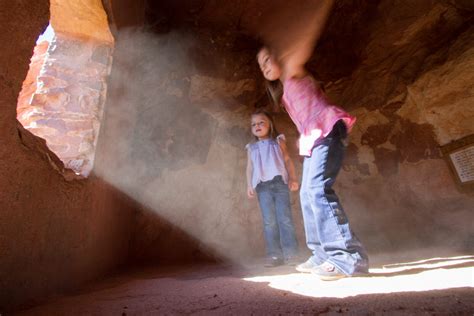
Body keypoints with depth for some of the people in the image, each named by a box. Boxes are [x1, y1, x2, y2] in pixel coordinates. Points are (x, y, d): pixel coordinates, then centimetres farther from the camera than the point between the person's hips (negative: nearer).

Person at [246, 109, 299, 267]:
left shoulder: (278, 141, 16)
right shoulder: (252, 147, 20)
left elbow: (287, 160, 11)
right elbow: (250, 167, 14)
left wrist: (292, 178, 0)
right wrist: (249, 185, 2)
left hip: (280, 182, -1)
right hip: (262, 186, 1)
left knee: (285, 218, -5)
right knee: (269, 221, -1)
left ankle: (290, 254, 2)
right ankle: (274, 255, 3)